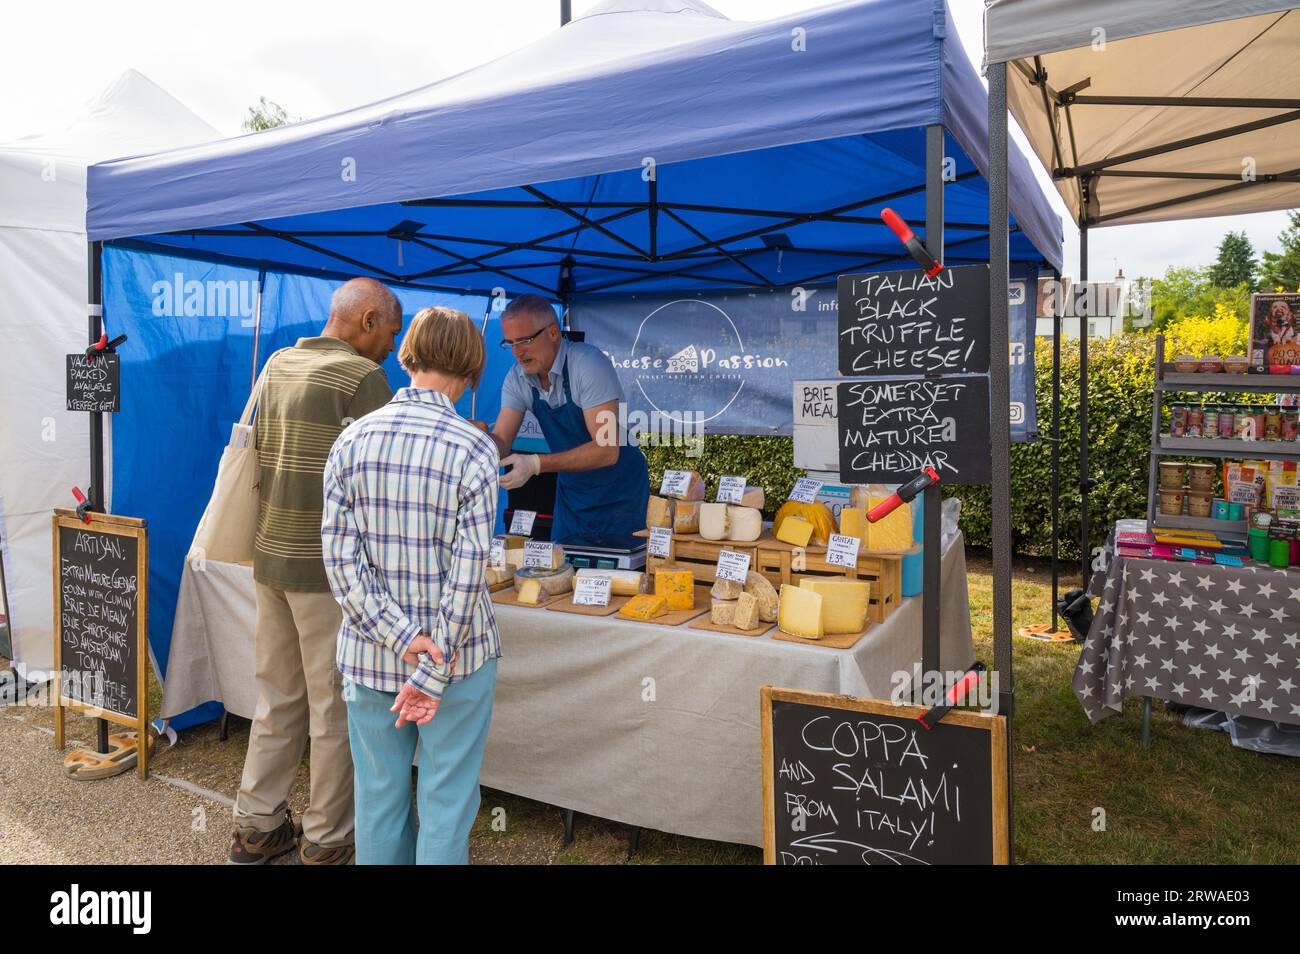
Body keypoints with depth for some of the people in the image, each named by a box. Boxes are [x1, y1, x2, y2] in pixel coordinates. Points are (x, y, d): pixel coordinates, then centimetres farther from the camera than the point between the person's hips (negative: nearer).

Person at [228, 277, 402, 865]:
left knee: (278, 698, 19)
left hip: (270, 556, 8)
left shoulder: (277, 365, 9)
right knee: (335, 709, 6)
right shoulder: (363, 376, -14)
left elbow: (261, 450, 15)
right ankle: (326, 843, 20)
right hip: (329, 567, -8)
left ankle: (256, 828, 31)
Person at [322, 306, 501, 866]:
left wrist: (401, 638, -9)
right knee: (446, 802, 12)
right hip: (456, 653, -3)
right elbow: (467, 571, -17)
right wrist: (432, 674, -12)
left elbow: (339, 556, -7)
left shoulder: (351, 441, -2)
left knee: (378, 797, 19)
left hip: (368, 653, 4)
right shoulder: (473, 448, -13)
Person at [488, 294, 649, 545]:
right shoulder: (517, 379, -4)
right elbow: (501, 441, -6)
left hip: (618, 495, -5)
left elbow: (607, 450, -29)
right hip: (571, 494, 5)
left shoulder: (589, 364, -23)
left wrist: (536, 464, -36)